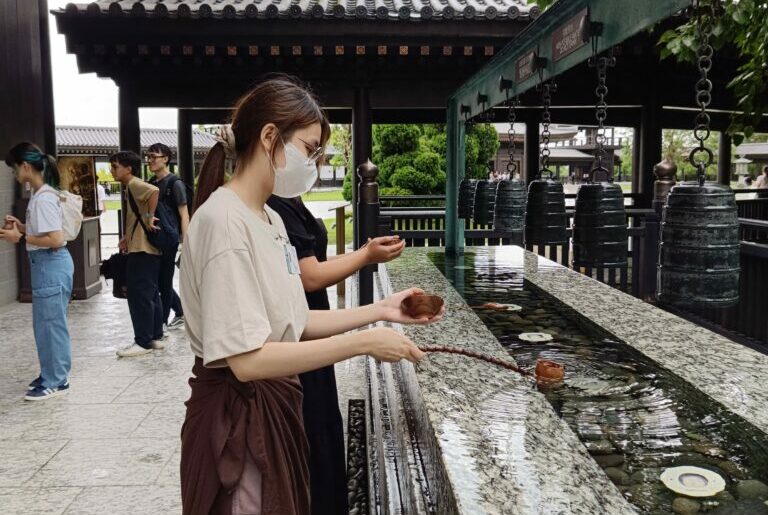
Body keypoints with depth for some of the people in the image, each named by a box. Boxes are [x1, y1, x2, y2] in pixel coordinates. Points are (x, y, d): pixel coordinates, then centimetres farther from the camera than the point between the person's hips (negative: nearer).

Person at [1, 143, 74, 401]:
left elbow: (56, 239, -23)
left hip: (51, 266, -10)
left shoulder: (43, 198, -18)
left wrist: (21, 238, -18)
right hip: (44, 265, 10)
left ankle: (56, 381, 9)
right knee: (44, 324, 17)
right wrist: (22, 227, 10)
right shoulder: (41, 195, 12)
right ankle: (51, 374, 28)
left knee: (50, 324, -1)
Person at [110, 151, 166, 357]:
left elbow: (154, 191, -32)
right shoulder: (132, 187, 19)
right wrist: (127, 238, 12)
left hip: (142, 249, -10)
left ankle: (143, 342, -2)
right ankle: (155, 337, 18)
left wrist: (150, 217, -25)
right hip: (143, 248, 10)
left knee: (139, 295, -6)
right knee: (150, 294, 12)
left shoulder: (134, 184, -11)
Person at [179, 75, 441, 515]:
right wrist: (363, 343, -24)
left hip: (276, 406, 9)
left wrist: (380, 311, 2)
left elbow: (290, 324, 8)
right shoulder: (224, 221, -21)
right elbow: (247, 359, -26)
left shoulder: (270, 217, 8)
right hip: (238, 419, -9)